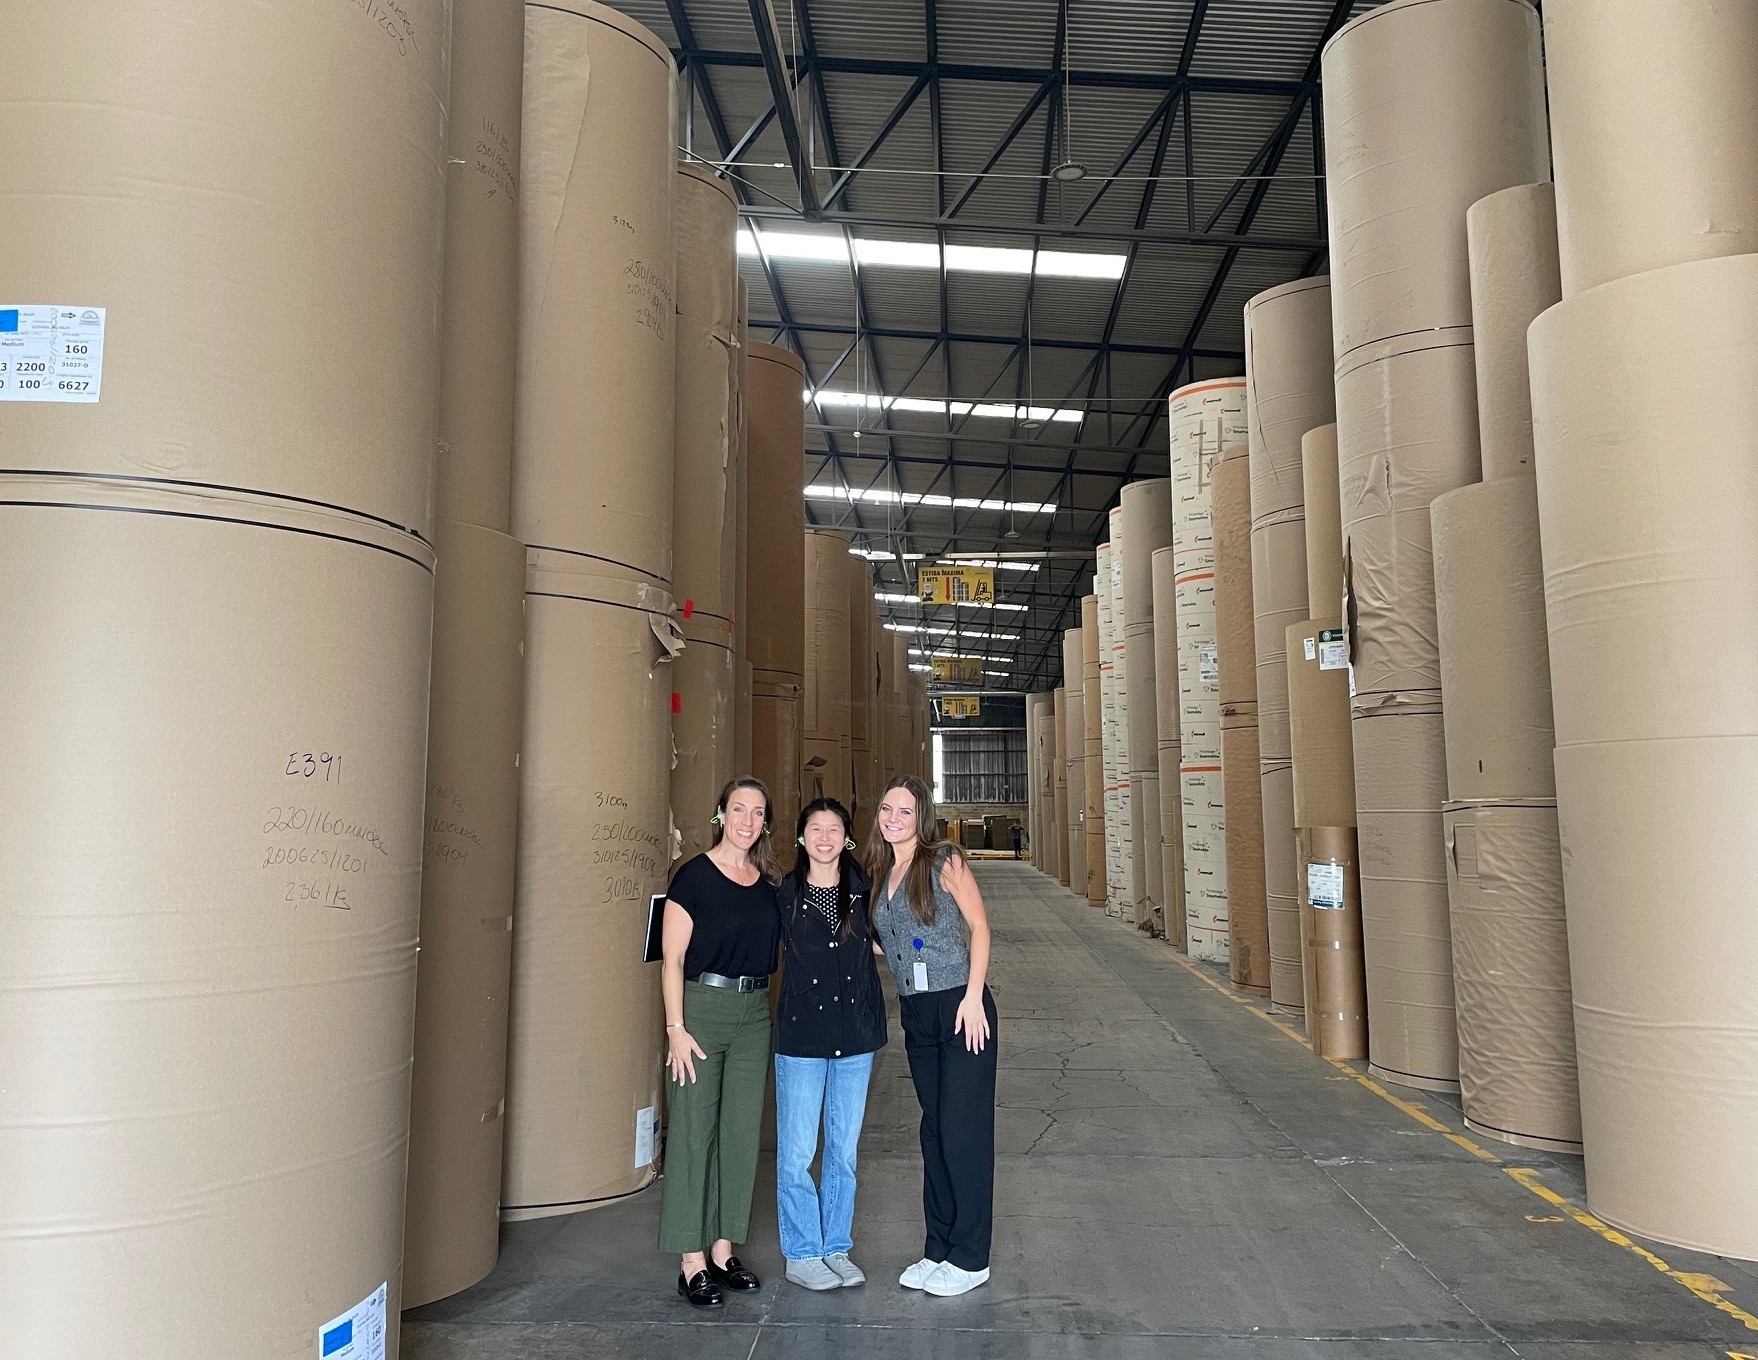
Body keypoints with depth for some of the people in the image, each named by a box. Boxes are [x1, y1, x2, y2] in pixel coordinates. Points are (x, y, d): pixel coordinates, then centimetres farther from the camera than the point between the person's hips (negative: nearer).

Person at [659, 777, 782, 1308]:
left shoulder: (767, 884, 9)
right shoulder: (695, 875, -7)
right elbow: (672, 958, -9)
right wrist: (676, 1028, -14)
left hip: (753, 1014, 6)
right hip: (701, 1008, -6)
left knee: (741, 1131, 9)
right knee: (693, 1131, -1)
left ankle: (722, 1252, 21)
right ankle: (692, 1264, 8)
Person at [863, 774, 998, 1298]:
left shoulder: (944, 860, -8)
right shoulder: (880, 873, 10)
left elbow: (978, 926, -10)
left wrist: (973, 997, -16)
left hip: (961, 1008, -6)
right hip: (916, 1014, 6)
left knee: (963, 1129, 0)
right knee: (934, 1129, 14)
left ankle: (969, 1258, 12)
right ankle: (938, 1249, 25)